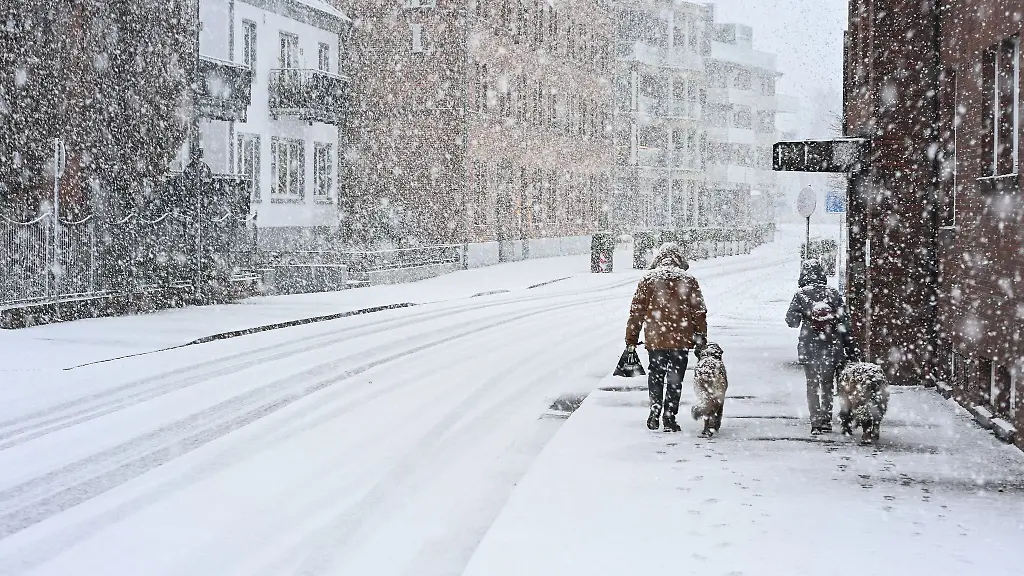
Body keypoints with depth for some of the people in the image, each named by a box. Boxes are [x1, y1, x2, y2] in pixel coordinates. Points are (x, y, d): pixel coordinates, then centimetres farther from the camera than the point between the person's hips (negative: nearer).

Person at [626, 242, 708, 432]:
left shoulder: (648, 280, 0)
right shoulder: (689, 281, -1)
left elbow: (636, 312, 1)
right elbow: (699, 313, 2)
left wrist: (631, 340, 8)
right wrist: (700, 339, 11)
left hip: (655, 339, 1)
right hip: (681, 341, -1)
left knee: (655, 377, 18)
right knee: (675, 380, 9)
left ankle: (654, 415, 16)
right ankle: (669, 418, 9)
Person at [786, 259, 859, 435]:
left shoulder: (801, 294, -6)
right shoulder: (833, 293, 0)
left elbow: (791, 321, -4)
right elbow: (845, 323, 0)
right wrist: (851, 350, 4)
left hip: (808, 347, -2)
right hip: (832, 347, 2)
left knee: (812, 386, 8)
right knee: (827, 384, 17)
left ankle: (816, 423, 3)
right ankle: (826, 421, 18)